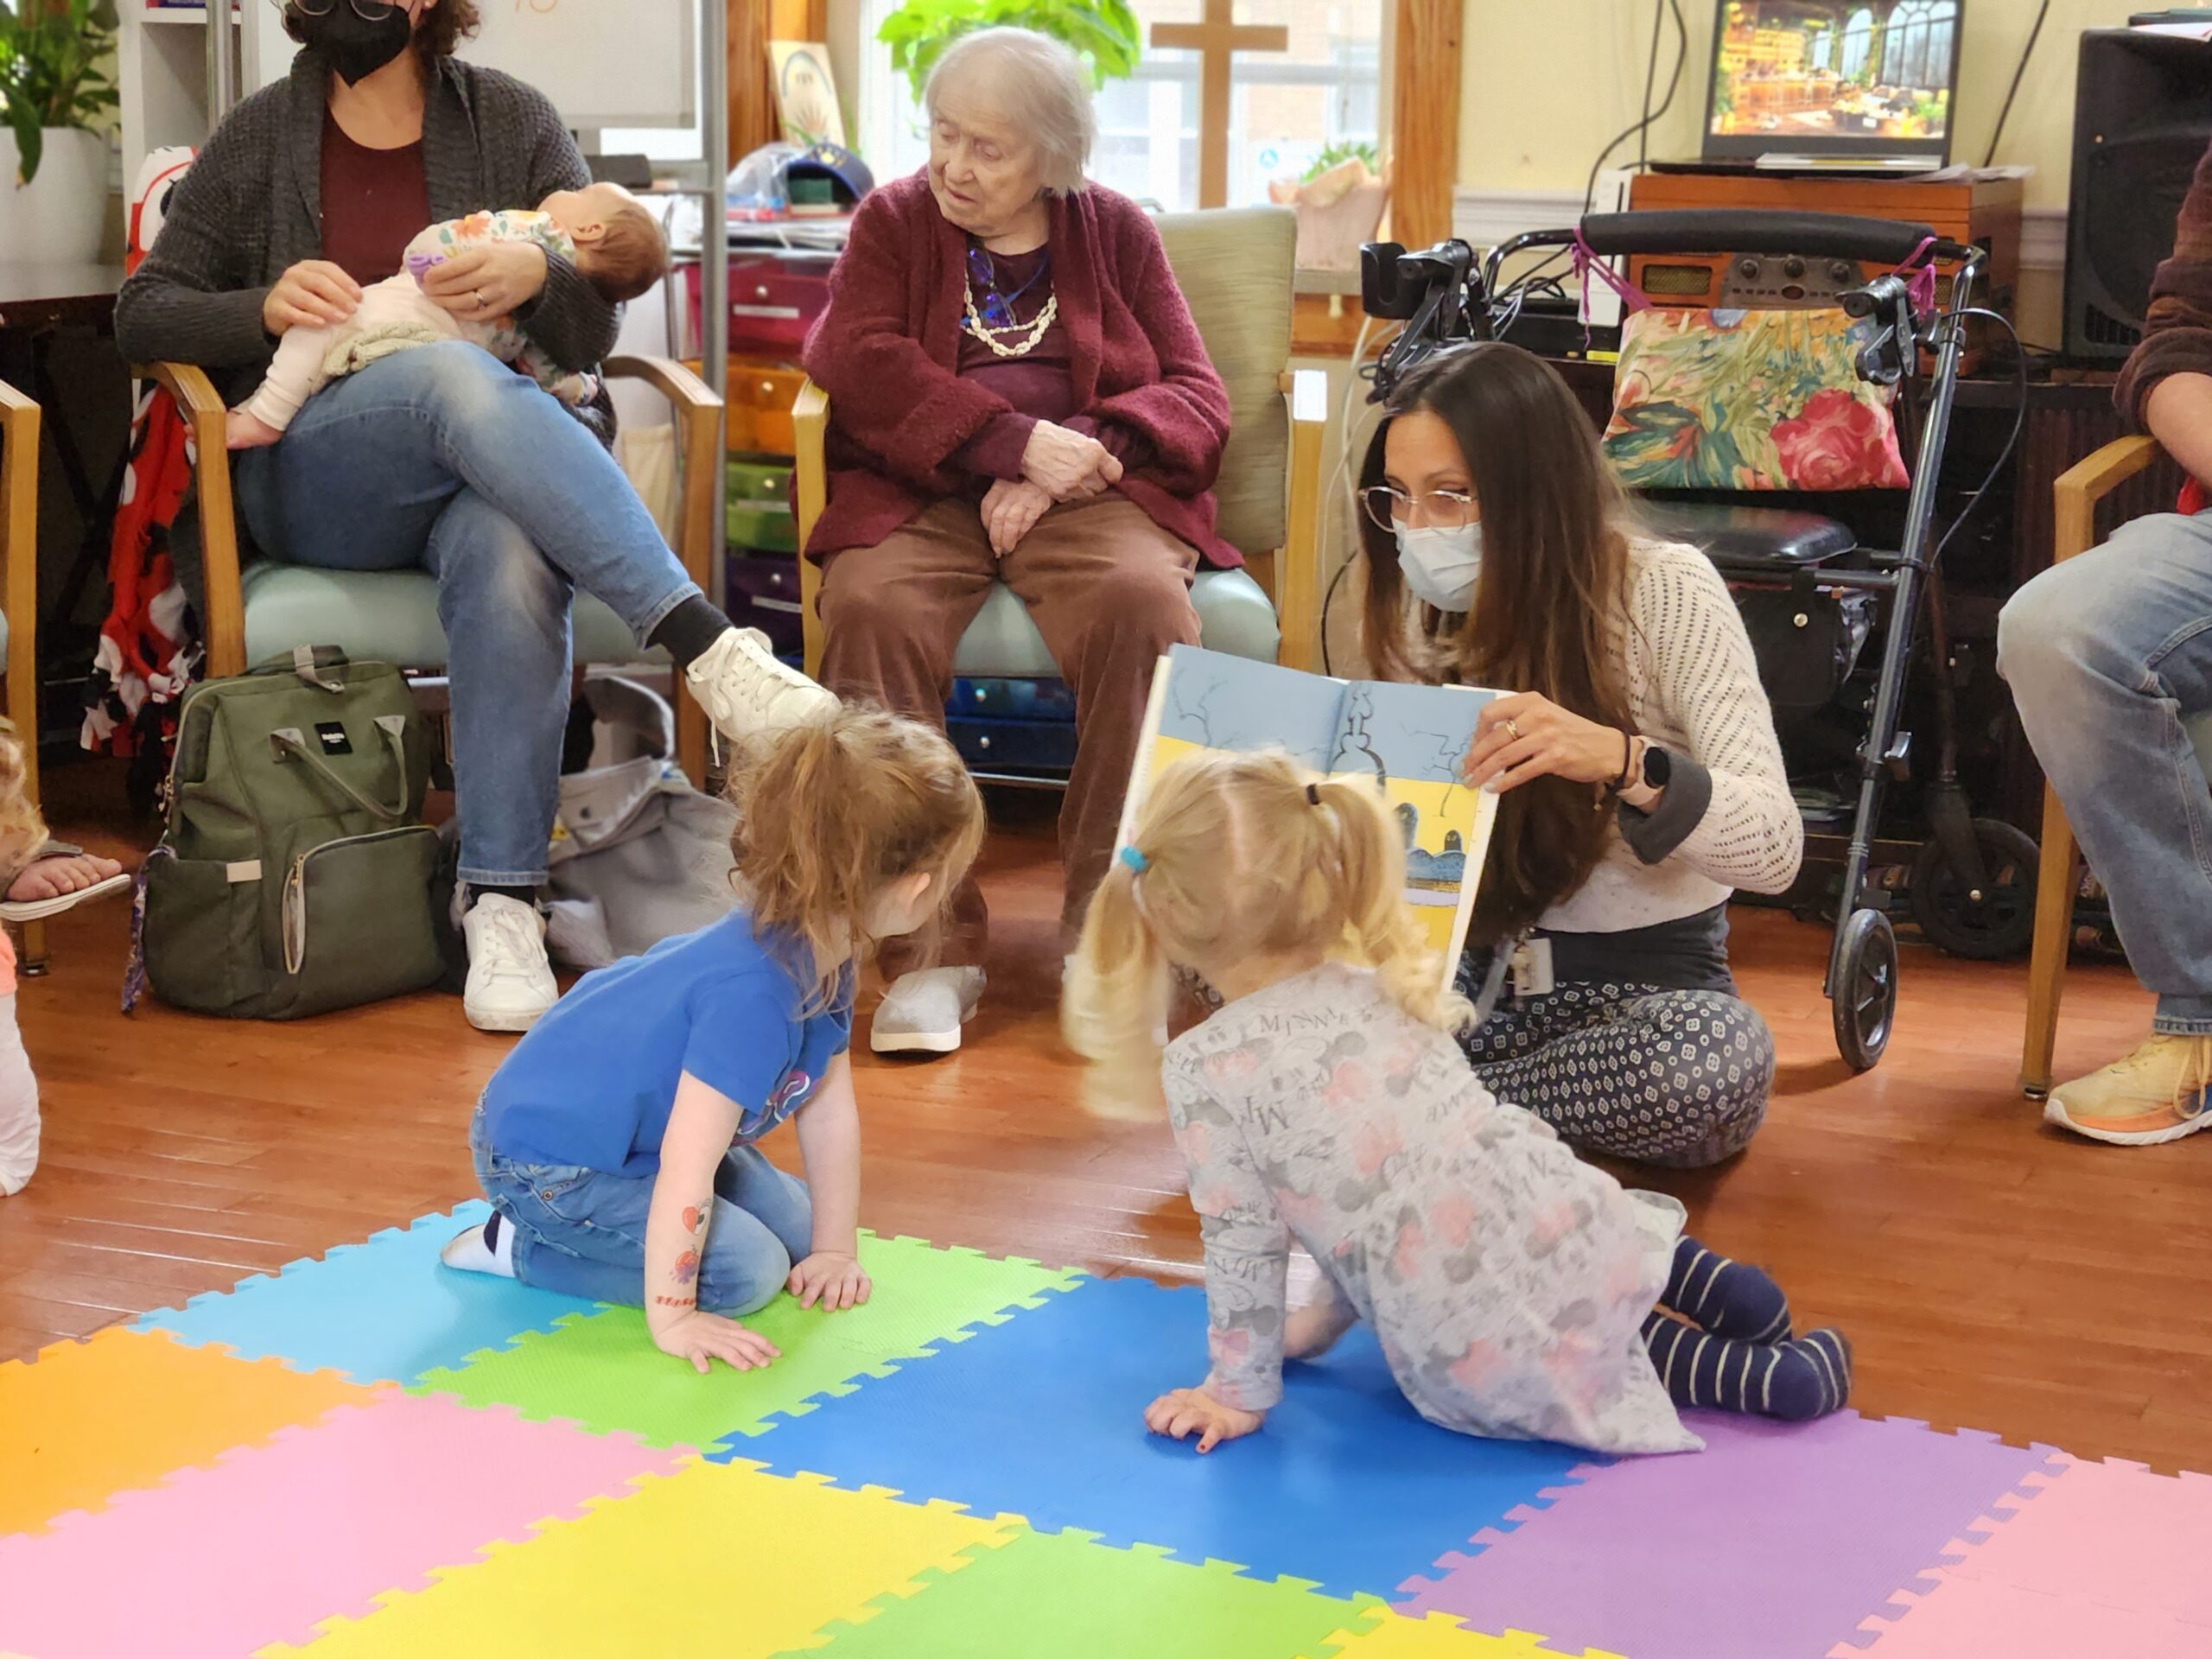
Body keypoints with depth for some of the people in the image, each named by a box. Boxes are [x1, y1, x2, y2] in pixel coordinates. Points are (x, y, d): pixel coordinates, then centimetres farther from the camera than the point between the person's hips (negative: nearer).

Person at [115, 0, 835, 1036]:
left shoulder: (512, 121, 11)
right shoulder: (263, 136, 12)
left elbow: (596, 329, 7)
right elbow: (143, 312, 11)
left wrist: (536, 276, -17)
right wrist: (267, 308, -9)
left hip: (505, 455, 1)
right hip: (312, 482, 0)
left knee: (512, 560, -37)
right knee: (452, 374, -35)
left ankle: (502, 903, -36)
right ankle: (705, 645, -44)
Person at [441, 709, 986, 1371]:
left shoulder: (826, 953, -9)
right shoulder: (754, 992, -38)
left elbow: (829, 1109, 2)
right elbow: (687, 1167, -36)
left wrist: (834, 1248, 3)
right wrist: (671, 1318, -31)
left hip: (636, 1125, 9)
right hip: (544, 1154, -9)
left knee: (793, 1230, 9)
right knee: (746, 1270, -17)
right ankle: (518, 1247, -5)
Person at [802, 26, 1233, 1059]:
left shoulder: (1116, 231, 17)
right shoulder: (894, 222, 15)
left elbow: (1197, 396, 8)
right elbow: (858, 362, -3)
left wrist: (1079, 454, -12)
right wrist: (1016, 440, -15)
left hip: (1085, 497, 0)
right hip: (919, 497, 0)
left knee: (1143, 604, -34)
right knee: (869, 609, -34)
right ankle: (931, 947, -32)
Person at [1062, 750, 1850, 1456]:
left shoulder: (1204, 1068, -8)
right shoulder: (1378, 991, 12)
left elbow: (1243, 1241, -3)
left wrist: (1239, 1392, 10)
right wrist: (1326, 1317, 32)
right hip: (1588, 1240, 6)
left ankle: (1744, 1375, 10)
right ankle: (1711, 1286, 20)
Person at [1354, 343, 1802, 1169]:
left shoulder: (1665, 590, -12)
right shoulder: (1424, 613, 4)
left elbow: (1775, 847, -23)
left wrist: (1619, 760, -41)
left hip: (1641, 979, -3)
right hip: (1471, 967, 3)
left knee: (1717, 1058, -39)